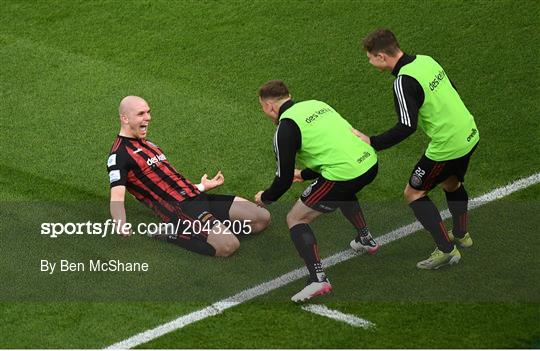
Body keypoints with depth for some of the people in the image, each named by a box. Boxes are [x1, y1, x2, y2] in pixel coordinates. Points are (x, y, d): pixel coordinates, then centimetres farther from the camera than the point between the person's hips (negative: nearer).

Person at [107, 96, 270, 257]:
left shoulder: (147, 145, 23)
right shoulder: (119, 155, -7)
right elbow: (117, 197, -20)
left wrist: (201, 187, 41)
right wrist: (122, 227, -39)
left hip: (198, 197, 9)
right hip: (179, 210, -9)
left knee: (262, 217, -2)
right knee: (228, 246, -30)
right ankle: (171, 233, -10)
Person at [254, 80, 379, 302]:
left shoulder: (286, 128, -5)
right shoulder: (316, 105, 19)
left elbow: (284, 180, -3)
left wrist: (265, 198, 17)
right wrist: (305, 175, 42)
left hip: (344, 174, -8)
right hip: (369, 162, 8)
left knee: (296, 219, 5)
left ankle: (318, 278, -10)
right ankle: (365, 240, 55)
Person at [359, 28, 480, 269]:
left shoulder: (403, 82, -23)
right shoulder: (425, 60, 3)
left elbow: (407, 126, -29)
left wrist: (372, 143, -21)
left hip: (447, 146, -9)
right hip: (470, 134, 9)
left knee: (414, 193, 7)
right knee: (451, 183, 32)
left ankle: (446, 250, 4)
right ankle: (462, 235, 50)